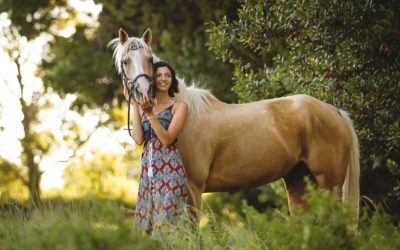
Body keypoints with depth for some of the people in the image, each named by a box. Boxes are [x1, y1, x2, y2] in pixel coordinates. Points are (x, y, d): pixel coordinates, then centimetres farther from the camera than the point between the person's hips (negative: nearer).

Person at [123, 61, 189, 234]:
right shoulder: (144, 106, 14)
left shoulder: (179, 107, 2)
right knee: (147, 223, 5)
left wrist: (150, 114, -16)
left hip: (169, 166, -5)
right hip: (147, 167, 5)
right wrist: (134, 105, 0)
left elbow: (167, 139, -9)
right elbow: (138, 139, -1)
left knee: (168, 219, -8)